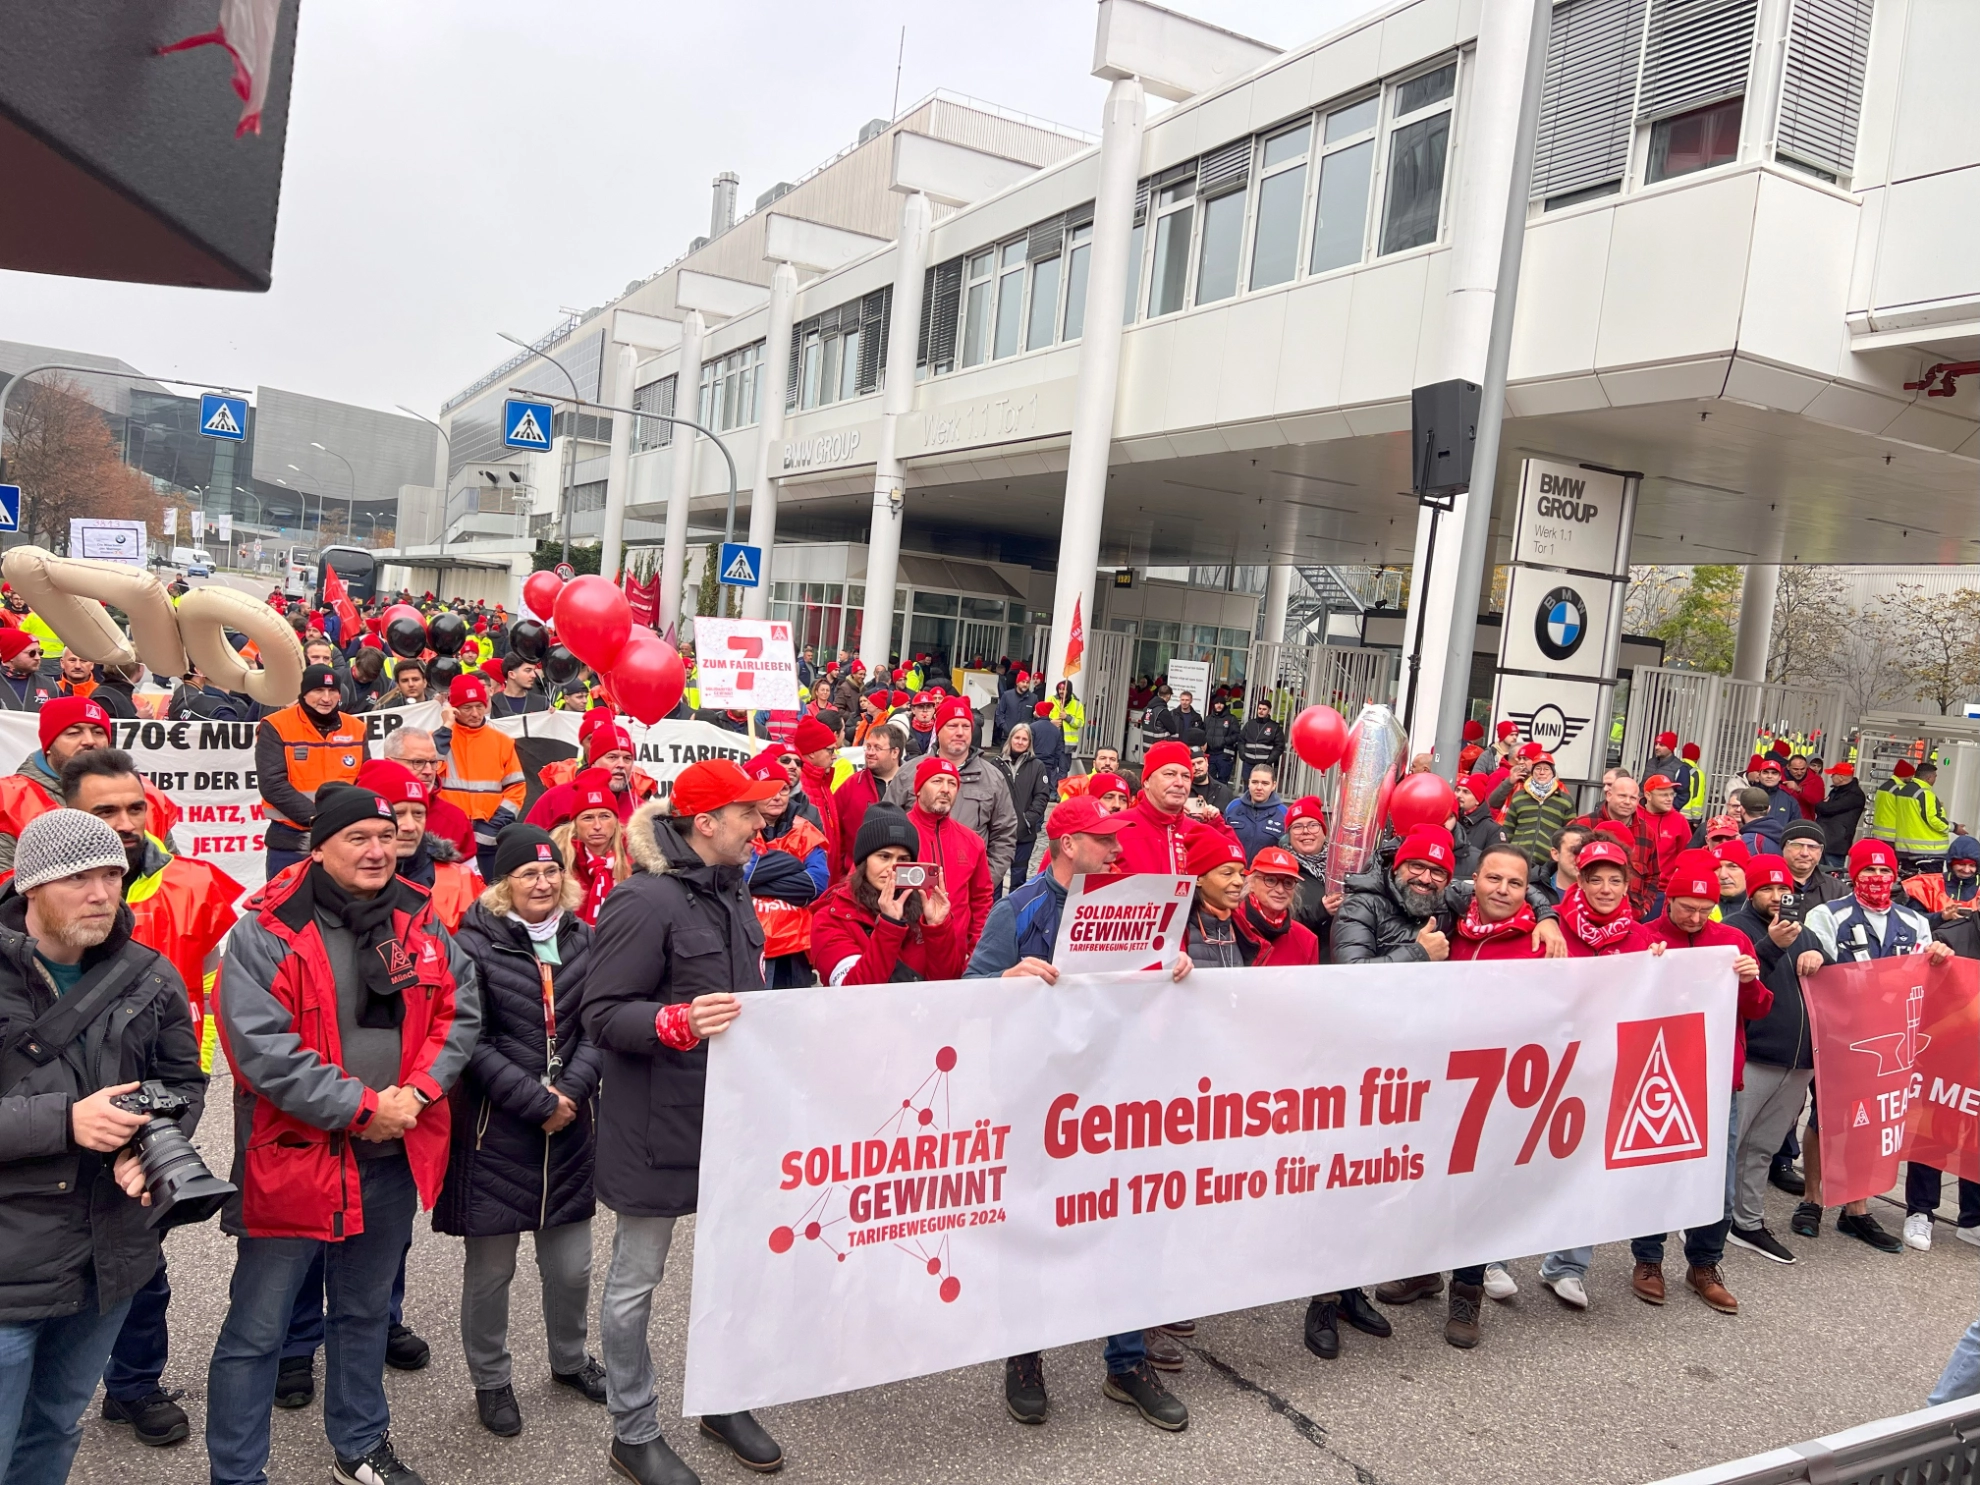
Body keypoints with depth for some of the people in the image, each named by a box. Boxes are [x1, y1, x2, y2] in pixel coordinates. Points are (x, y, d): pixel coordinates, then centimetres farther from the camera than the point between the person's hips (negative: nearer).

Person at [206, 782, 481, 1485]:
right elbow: (260, 1046, -21)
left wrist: (418, 1091, -12)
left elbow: (459, 1010, 3)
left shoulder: (420, 920, 2)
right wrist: (361, 1107, -21)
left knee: (366, 1314, 21)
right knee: (256, 1331, 6)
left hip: (394, 1155, 5)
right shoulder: (267, 930, -14)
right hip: (293, 1157, -5)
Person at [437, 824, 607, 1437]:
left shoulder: (582, 941, 6)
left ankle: (570, 1360, 37)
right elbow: (472, 1042, -13)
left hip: (569, 1128, 4)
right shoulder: (474, 944, -9)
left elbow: (596, 1028, 4)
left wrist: (572, 1091, -12)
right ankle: (490, 1381, 29)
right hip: (495, 1129, -4)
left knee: (571, 1264, 12)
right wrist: (538, 1102, -15)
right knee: (491, 1268, 8)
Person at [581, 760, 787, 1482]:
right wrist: (678, 1022, -33)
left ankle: (725, 1402, 36)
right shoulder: (643, 900, -18)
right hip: (659, 1123, -8)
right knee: (636, 1279, 8)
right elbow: (600, 1015, -19)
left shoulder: (730, 892, 9)